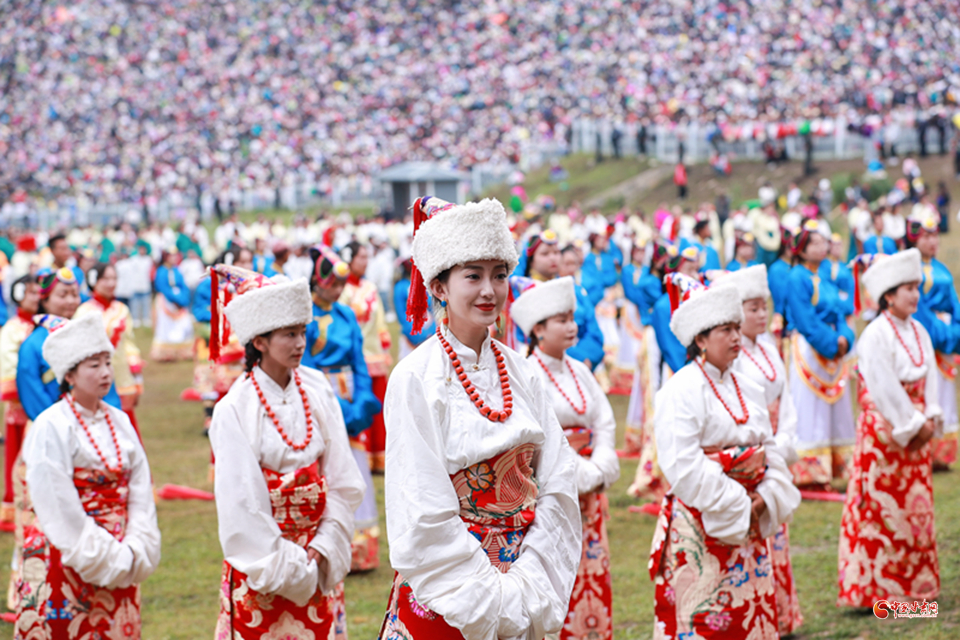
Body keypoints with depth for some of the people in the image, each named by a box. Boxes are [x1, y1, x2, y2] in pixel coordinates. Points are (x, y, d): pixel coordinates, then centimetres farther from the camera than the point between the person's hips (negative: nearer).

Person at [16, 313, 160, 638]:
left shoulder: (120, 423, 9)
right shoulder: (51, 428, -10)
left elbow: (141, 495, 6)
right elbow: (59, 510, -15)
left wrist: (134, 553, -7)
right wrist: (110, 558, -14)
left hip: (118, 560, 5)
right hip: (65, 560, -5)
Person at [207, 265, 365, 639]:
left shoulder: (317, 390, 0)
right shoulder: (235, 410, -12)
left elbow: (342, 481, 1)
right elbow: (242, 505, -12)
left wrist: (324, 548, -6)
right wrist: (286, 568, -11)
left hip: (318, 558, 4)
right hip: (263, 562, -4)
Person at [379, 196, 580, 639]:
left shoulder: (522, 374, 5)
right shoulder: (416, 379, -10)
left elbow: (557, 486, 2)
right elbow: (423, 519, -14)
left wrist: (529, 593, -8)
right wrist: (490, 601, -14)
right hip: (446, 598, -4)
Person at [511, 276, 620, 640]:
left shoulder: (579, 372, 13)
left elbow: (605, 423, 11)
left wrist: (599, 470, -6)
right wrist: (581, 474, -15)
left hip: (588, 494, 7)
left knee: (593, 576, 7)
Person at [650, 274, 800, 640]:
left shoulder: (747, 391, 13)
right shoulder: (680, 392, -12)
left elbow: (770, 451, 15)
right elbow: (684, 468, -19)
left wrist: (765, 499, -4)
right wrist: (736, 507, -16)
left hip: (749, 524, 7)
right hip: (699, 524, -7)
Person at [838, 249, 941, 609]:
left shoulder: (917, 332, 9)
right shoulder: (875, 335, -14)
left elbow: (928, 377, 9)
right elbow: (883, 389, -17)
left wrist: (930, 418, -5)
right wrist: (912, 425, -14)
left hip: (916, 430, 7)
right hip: (885, 429, -7)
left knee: (917, 504, 10)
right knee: (884, 505, -3)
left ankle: (914, 582, 19)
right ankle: (880, 588, 3)